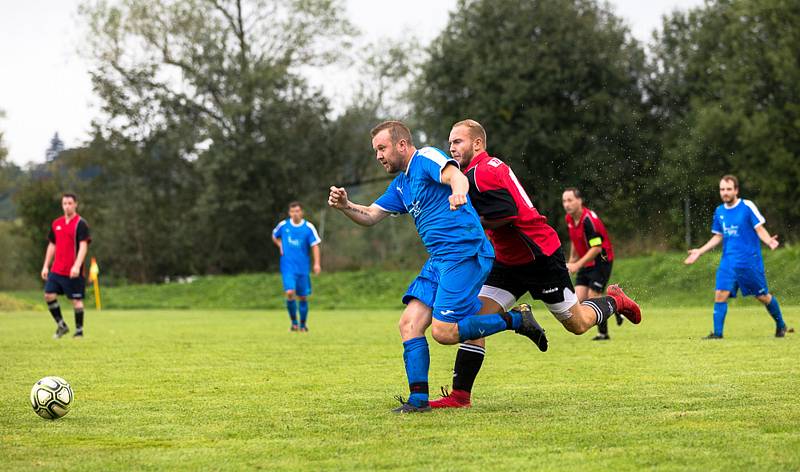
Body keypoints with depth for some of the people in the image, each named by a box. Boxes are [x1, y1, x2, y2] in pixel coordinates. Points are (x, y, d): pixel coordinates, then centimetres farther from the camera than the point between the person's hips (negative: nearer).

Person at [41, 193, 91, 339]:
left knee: (76, 300, -2)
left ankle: (79, 331, 8)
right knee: (49, 295, -2)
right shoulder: (56, 223, 12)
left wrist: (77, 266, -24)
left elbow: (83, 246, -14)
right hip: (56, 270, 6)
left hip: (73, 272, -6)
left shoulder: (80, 224, -7)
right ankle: (61, 325, 12)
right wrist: (45, 266, 14)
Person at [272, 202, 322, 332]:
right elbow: (274, 236, 22)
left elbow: (315, 245, -4)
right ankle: (294, 322, 0)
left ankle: (303, 324, 23)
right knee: (290, 293, -17)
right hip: (288, 267, 0)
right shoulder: (283, 225, 2)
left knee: (303, 297, 6)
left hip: (303, 267, 0)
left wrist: (317, 263, -15)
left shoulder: (309, 227, -3)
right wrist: (280, 246, 3)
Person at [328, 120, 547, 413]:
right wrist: (345, 206, 2)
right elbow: (370, 216, 24)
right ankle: (418, 399, 0)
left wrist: (457, 191, -51)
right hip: (438, 260, 9)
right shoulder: (400, 184, 22)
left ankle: (515, 320, -2)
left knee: (443, 331, -17)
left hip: (465, 253, -9)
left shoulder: (427, 158, -6)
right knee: (409, 324, -2)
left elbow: (455, 176, -27)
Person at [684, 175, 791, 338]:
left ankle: (780, 325, 27)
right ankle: (717, 333, -6)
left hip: (750, 262, -4)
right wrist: (700, 251, 15)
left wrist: (769, 241, -28)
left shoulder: (748, 206, -7)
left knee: (763, 296, 5)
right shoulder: (719, 212, 9)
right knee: (720, 295, -10)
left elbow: (760, 229, -9)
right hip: (728, 262, 4)